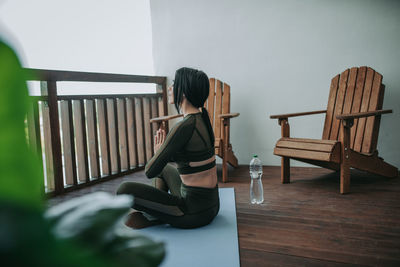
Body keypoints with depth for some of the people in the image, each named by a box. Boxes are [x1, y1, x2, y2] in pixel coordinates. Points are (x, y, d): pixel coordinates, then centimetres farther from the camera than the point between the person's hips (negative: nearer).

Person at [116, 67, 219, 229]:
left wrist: (158, 152, 1)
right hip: (211, 204, 9)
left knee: (124, 190, -12)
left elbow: (150, 171, -19)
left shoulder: (185, 127, -24)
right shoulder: (201, 118, 5)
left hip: (195, 213, -9)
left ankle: (155, 217, 10)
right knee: (163, 168, 32)